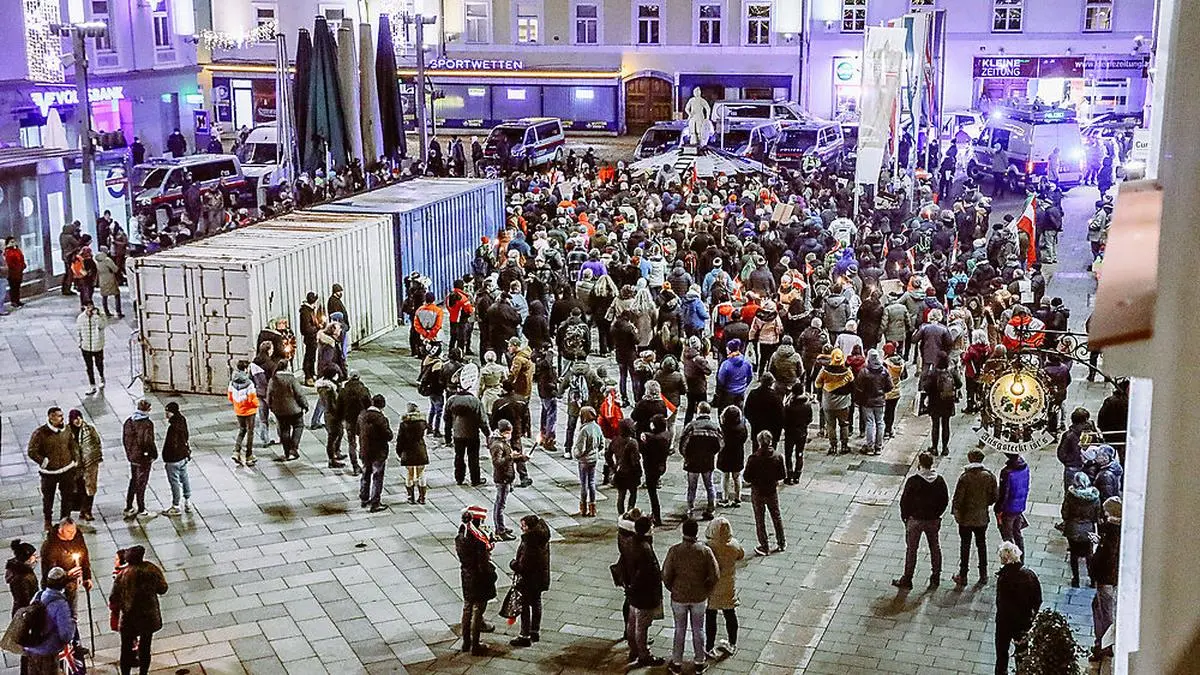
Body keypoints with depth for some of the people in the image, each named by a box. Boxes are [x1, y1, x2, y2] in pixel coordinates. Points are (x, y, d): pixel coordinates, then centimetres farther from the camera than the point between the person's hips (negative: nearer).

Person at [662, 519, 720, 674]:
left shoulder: (674, 551, -19)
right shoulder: (705, 551, -16)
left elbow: (666, 575, -13)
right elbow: (715, 575, -12)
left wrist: (673, 590, 6)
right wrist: (706, 591, 5)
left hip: (679, 597, 0)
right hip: (699, 597, 0)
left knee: (680, 630, 16)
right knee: (698, 630, 18)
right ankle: (699, 661, 30)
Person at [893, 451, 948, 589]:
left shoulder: (913, 481, -16)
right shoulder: (939, 480, -3)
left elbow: (905, 500, -12)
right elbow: (945, 500, 5)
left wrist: (905, 516, 2)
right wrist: (937, 514, 15)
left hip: (915, 520, -4)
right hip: (933, 520, 4)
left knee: (911, 549, 4)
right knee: (935, 548, 16)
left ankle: (907, 579, 9)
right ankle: (936, 577, 22)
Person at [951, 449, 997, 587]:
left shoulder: (964, 477, -18)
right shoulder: (989, 476, -9)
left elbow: (958, 498, -16)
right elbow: (993, 498, -3)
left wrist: (956, 513, -1)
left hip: (965, 519, -2)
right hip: (982, 518, 2)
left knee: (965, 546, 10)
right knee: (981, 545, 18)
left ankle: (963, 576, 17)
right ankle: (983, 575, 26)